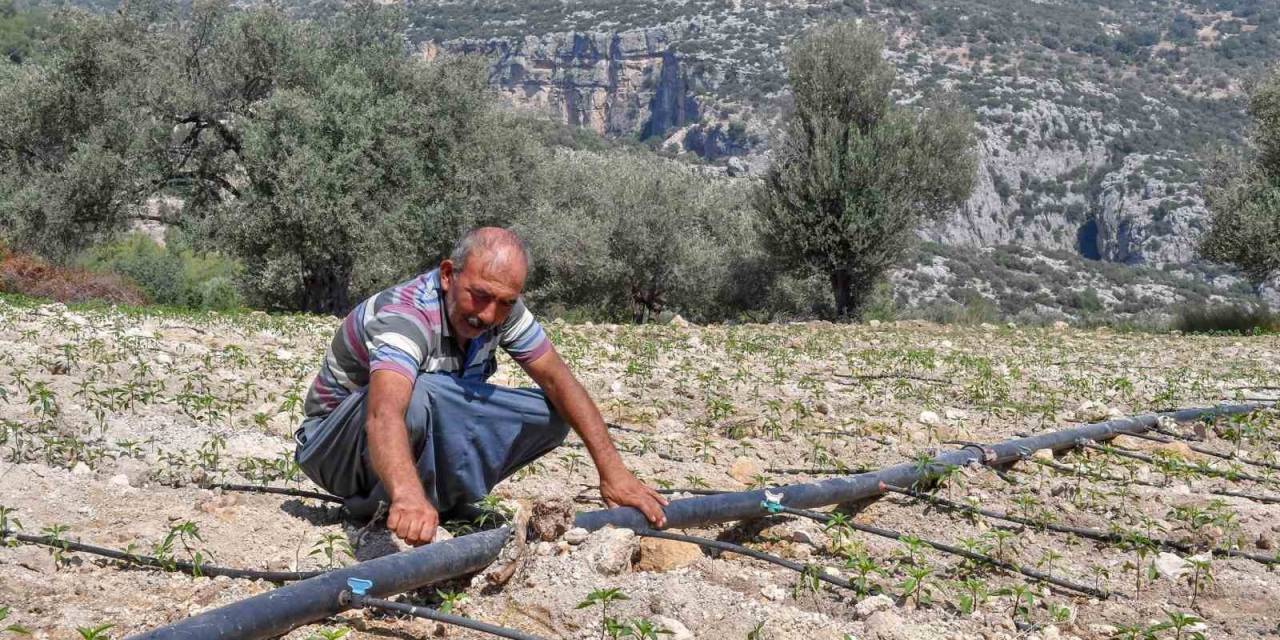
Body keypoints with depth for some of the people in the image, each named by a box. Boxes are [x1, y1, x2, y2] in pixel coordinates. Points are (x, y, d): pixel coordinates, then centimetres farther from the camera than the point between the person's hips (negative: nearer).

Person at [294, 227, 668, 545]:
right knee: (416, 393, -40)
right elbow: (385, 413, -51)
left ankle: (439, 497, -4)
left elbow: (557, 380, -9)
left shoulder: (501, 309, -10)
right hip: (337, 443, -7)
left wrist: (612, 471, -20)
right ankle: (391, 513, -18)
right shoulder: (404, 315, -33)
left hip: (427, 438, 7)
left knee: (551, 414, -11)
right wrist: (407, 496, -70)